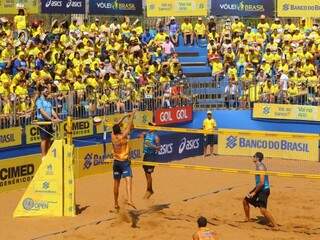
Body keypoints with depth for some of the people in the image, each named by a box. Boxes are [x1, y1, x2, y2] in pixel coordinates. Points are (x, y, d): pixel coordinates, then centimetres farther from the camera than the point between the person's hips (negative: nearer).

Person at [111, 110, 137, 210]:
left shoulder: (113, 136, -1)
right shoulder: (123, 136, -14)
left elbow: (116, 126, 14)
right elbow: (129, 126, -6)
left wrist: (124, 117, 19)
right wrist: (132, 115, 6)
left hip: (116, 162, 6)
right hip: (124, 161, -6)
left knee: (116, 183, 14)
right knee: (128, 180, -16)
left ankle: (116, 203, 21)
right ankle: (129, 200, -35)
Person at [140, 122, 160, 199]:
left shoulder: (156, 137, -9)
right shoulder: (145, 134, 7)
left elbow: (158, 148, -11)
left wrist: (151, 145, -24)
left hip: (152, 156, -6)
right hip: (146, 155, 6)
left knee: (148, 174, -5)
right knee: (146, 173, 14)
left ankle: (148, 191, 7)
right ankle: (150, 190, 28)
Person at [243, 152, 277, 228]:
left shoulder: (261, 167, -20)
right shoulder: (258, 166, 11)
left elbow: (261, 183, -26)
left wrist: (254, 192, -19)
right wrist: (253, 191, 20)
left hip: (264, 190, -11)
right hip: (259, 189, 11)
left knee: (263, 209, -18)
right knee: (246, 200, 17)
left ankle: (274, 225, -12)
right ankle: (247, 219, 32)